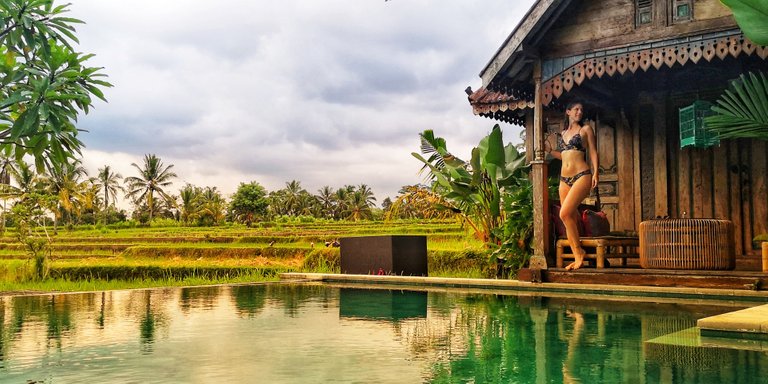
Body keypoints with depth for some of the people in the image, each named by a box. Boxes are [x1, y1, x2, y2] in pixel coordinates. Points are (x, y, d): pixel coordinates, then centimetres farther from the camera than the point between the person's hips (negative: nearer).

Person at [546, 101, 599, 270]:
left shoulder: (586, 129, 5)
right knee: (571, 218, 3)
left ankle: (579, 251, -6)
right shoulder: (562, 133, 18)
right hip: (564, 179, 6)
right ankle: (577, 257, 8)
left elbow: (593, 152, 0)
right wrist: (548, 150, 17)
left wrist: (595, 173, -10)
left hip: (582, 176, -6)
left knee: (565, 213, -20)